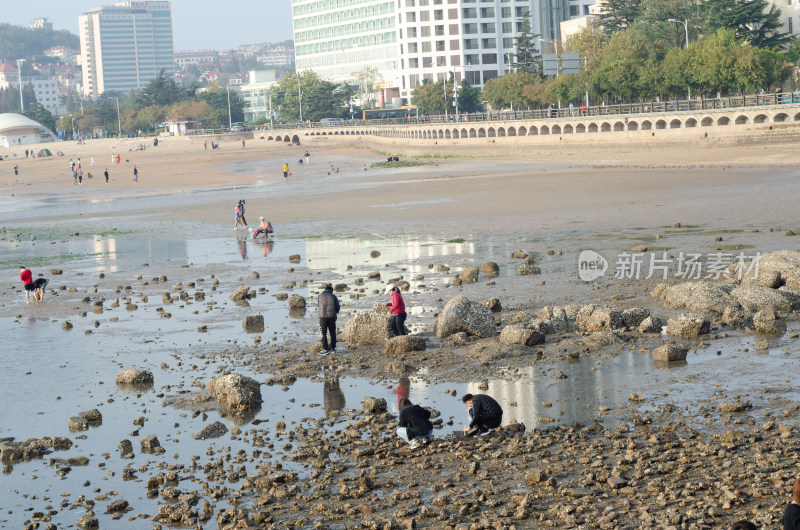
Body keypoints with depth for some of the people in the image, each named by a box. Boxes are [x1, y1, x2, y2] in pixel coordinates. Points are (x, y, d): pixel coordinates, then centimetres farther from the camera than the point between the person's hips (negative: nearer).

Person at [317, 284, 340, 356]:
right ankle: (333, 349, 12)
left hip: (322, 317, -1)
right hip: (332, 317, 1)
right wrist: (336, 312, 22)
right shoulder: (333, 296, 1)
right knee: (332, 333, 12)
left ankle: (325, 350, -1)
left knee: (323, 333, 3)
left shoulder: (320, 296, 3)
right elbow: (337, 307, 0)